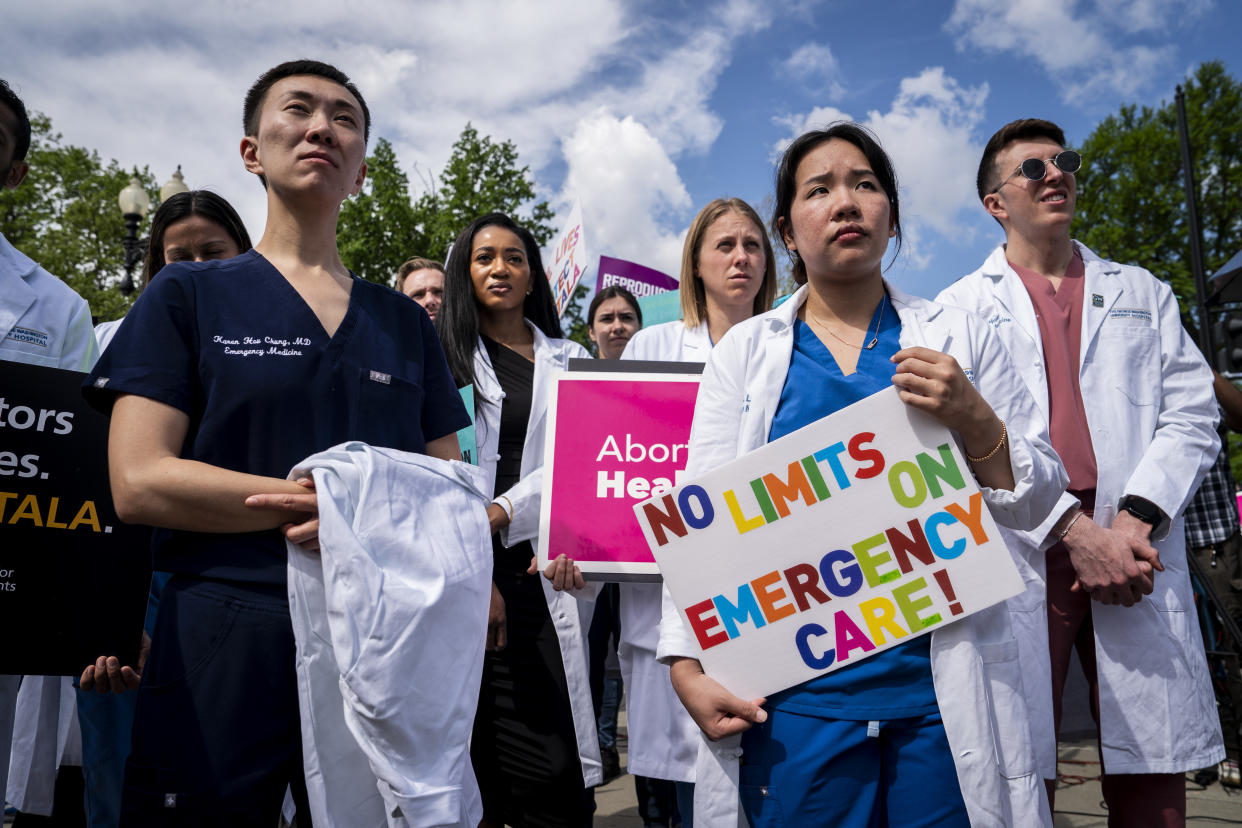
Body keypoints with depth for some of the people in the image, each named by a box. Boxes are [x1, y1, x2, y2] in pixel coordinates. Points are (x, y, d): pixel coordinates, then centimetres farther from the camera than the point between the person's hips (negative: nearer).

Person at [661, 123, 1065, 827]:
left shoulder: (962, 338, 7)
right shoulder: (745, 350, 6)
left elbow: (1036, 501, 8)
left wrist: (974, 421, -12)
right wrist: (687, 666, -6)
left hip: (943, 688, 1)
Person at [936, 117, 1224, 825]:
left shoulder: (1144, 293, 21)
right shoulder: (962, 306, 11)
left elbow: (1192, 416, 9)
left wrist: (1135, 519, -8)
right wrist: (1071, 530, -12)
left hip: (1138, 555, 3)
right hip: (1020, 551, -2)